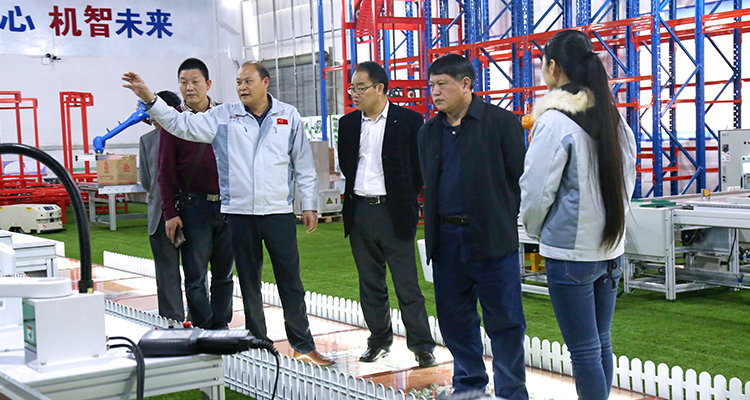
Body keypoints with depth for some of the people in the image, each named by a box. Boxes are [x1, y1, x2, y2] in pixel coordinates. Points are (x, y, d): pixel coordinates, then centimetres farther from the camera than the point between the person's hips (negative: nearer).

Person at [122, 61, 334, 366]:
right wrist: (149, 99, -11)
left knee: (290, 282, 3)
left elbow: (303, 165, 8)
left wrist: (309, 205, 6)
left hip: (279, 212, -1)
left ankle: (303, 345, 13)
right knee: (249, 283, 10)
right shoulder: (223, 117, 5)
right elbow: (182, 124, -1)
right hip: (239, 213, 1)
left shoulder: (288, 116, 5)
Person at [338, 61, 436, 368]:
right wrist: (356, 191, 10)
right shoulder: (348, 123, 10)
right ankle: (379, 340, 24)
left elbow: (420, 166, 0)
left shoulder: (408, 121, -5)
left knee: (407, 284, -5)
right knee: (370, 284, 13)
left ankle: (422, 345, 2)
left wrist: (405, 199, 2)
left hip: (394, 213, -5)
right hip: (359, 213, 5)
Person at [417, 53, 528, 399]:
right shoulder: (428, 132, 13)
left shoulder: (502, 122, -3)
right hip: (446, 240, 5)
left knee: (504, 321, 1)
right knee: (454, 319, 12)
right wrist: (435, 230, 10)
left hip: (492, 239, -5)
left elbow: (520, 178, -3)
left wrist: (503, 221, -3)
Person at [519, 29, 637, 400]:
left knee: (584, 350, 0)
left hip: (570, 249, -7)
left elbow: (536, 190, -12)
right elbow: (625, 183, 15)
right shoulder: (614, 118, 7)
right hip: (611, 246, 7)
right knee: (601, 344, 16)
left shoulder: (554, 122, -15)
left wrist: (535, 229, 6)